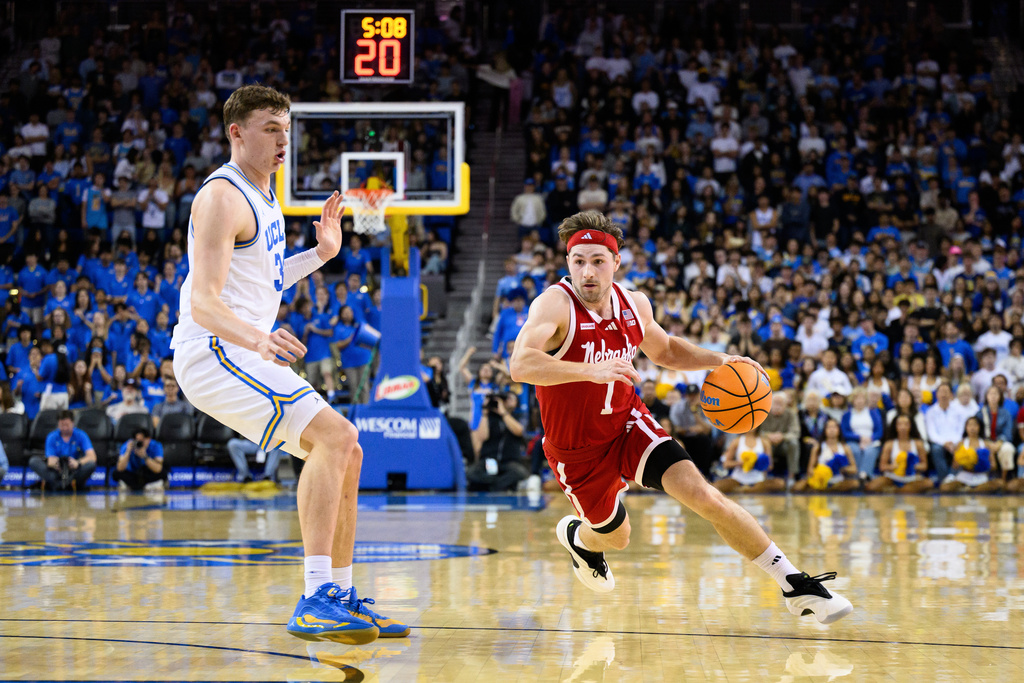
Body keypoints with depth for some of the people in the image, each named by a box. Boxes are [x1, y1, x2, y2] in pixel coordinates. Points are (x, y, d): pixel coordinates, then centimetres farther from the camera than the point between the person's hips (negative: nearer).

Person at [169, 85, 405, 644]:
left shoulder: (262, 196, 17)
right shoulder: (223, 197, -13)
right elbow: (205, 302, -23)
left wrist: (321, 254, 21)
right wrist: (257, 339, -41)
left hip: (247, 351, 10)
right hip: (214, 352, -10)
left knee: (345, 452, 12)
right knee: (335, 435, -24)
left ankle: (340, 597, 17)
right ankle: (315, 602, -30)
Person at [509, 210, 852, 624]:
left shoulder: (634, 305, -5)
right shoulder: (555, 304, -24)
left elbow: (665, 351, 17)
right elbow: (520, 365, -41)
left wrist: (718, 360, -1)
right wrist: (592, 370, -52)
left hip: (628, 425, 3)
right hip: (577, 449, -3)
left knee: (702, 496, -16)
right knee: (615, 537, 15)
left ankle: (793, 584, -11)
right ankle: (574, 535, 54)